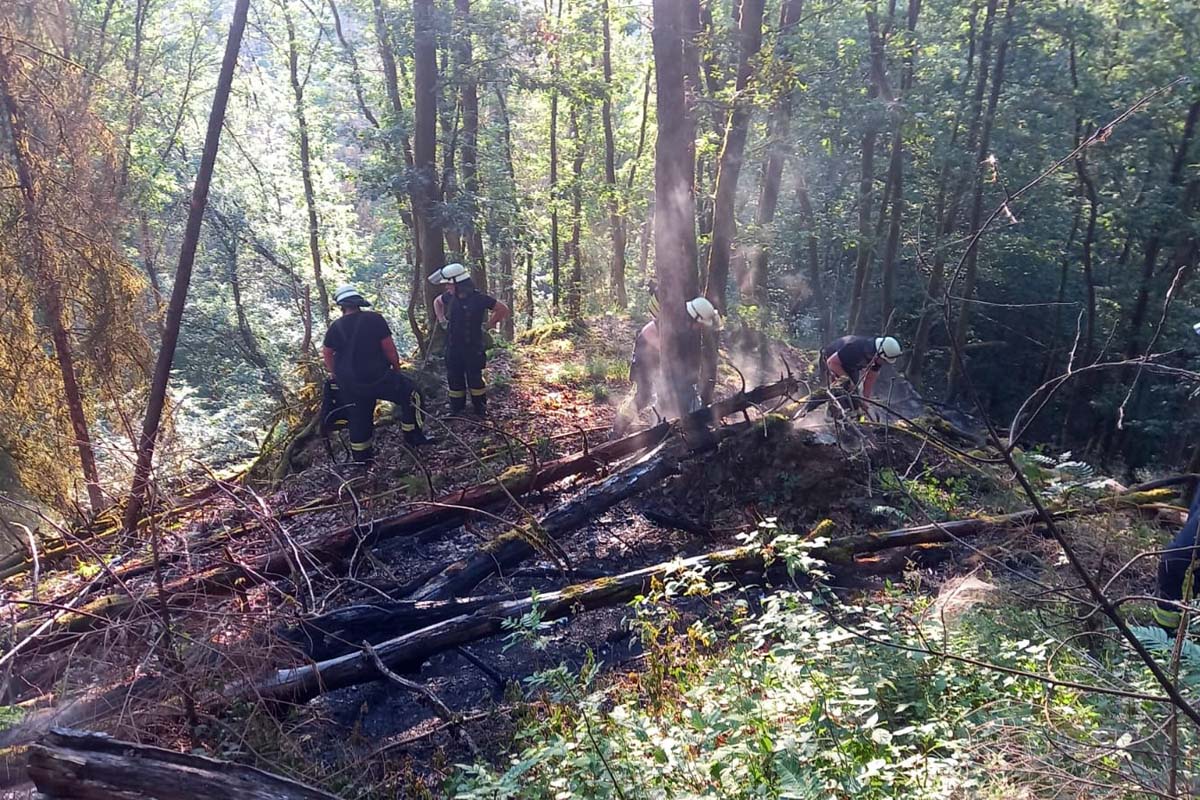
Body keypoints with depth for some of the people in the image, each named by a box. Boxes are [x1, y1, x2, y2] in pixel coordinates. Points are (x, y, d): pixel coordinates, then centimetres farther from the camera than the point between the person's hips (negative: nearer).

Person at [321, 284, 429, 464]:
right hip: (378, 377, -4)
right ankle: (413, 437, 13)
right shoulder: (375, 319, -10)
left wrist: (336, 375, 24)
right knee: (410, 395, 12)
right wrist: (397, 369, 5)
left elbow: (327, 355, 9)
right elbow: (389, 348, -9)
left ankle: (362, 457, 27)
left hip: (349, 385, 4)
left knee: (358, 419, 18)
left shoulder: (335, 327, 1)